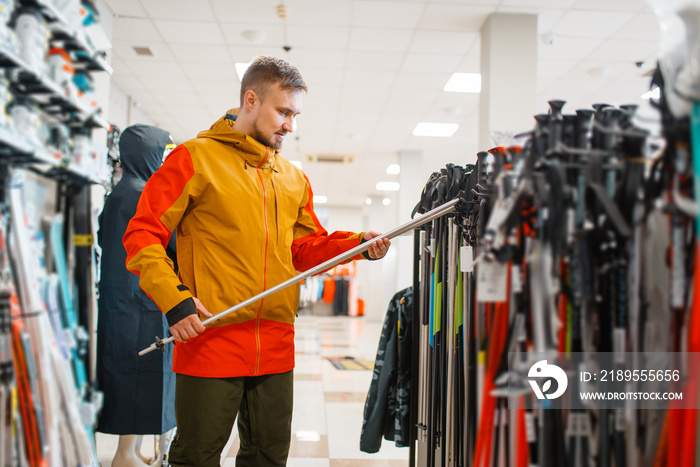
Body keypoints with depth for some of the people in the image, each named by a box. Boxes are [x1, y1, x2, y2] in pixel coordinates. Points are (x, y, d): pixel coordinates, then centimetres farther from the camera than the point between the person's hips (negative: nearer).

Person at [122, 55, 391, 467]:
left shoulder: (293, 178, 15)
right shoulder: (195, 159, -3)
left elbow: (306, 249, 18)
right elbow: (143, 235, -6)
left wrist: (358, 244, 1)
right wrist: (174, 298, -18)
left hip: (275, 350, 6)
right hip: (209, 341, -5)